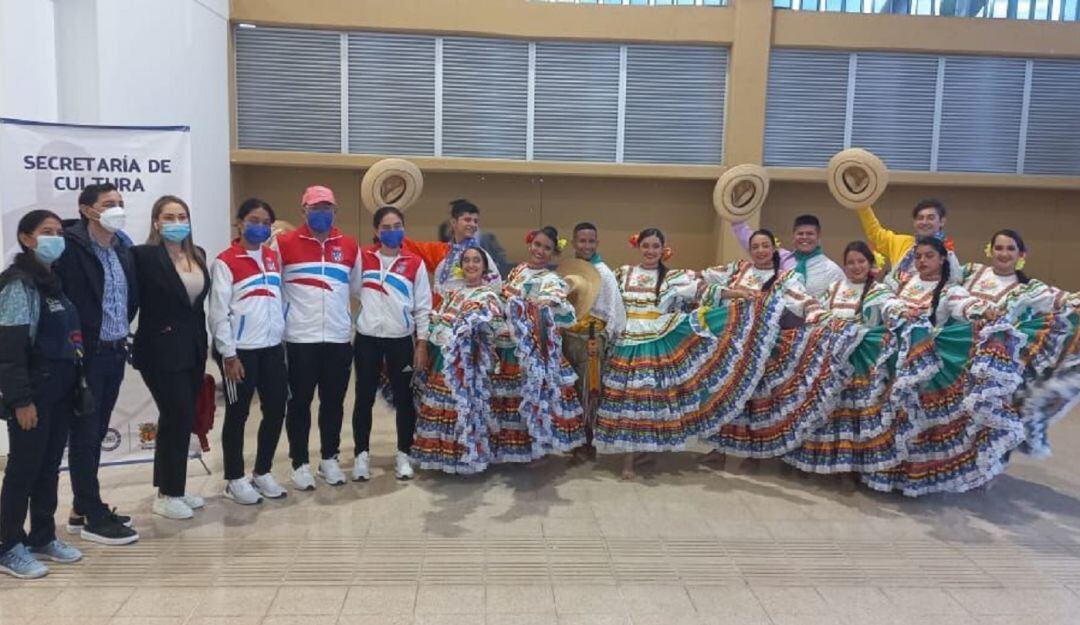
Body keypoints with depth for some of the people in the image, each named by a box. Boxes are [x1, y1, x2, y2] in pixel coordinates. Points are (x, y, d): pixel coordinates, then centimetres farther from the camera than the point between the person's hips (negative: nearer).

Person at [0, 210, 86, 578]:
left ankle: (42, 537, 26)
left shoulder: (55, 281, 13)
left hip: (61, 390, 8)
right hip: (34, 392, -8)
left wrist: (74, 386, 11)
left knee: (50, 465, 14)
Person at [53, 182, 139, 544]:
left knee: (96, 433, 15)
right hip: (86, 354, -7)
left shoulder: (123, 246, 9)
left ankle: (84, 509, 27)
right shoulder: (71, 247, -13)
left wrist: (123, 332, 11)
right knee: (84, 436, 3)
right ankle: (93, 518, 11)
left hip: (115, 352, 7)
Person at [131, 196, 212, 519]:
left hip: (193, 349, 7)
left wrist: (203, 348, 14)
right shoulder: (144, 255, -11)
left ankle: (172, 487, 25)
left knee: (178, 419, 14)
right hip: (161, 351, -6)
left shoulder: (198, 255, 9)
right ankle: (167, 495, 10)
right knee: (179, 417, -5)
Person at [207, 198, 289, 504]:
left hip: (272, 348, 6)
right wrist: (228, 355, -13)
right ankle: (235, 479, 18)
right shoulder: (225, 262, -7)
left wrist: (283, 337, 11)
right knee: (238, 414, 4)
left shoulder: (273, 258, 13)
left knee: (276, 410, 10)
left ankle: (262, 472, 26)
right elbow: (218, 313, -10)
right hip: (241, 350, -6)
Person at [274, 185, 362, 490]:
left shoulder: (350, 246, 8)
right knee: (299, 402, 5)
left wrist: (357, 322, 11)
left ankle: (329, 459, 25)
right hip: (299, 338, -3)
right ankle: (300, 463, 17)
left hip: (339, 338, 3)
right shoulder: (284, 243, -2)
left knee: (334, 401, 10)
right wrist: (279, 320, -1)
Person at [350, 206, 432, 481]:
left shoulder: (415, 264, 1)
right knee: (365, 397, 7)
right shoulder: (363, 258, 4)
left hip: (401, 339, -1)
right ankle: (362, 454, 20)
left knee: (403, 397, 7)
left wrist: (422, 343, -2)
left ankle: (403, 454, 21)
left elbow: (423, 307, 1)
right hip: (367, 338, 1)